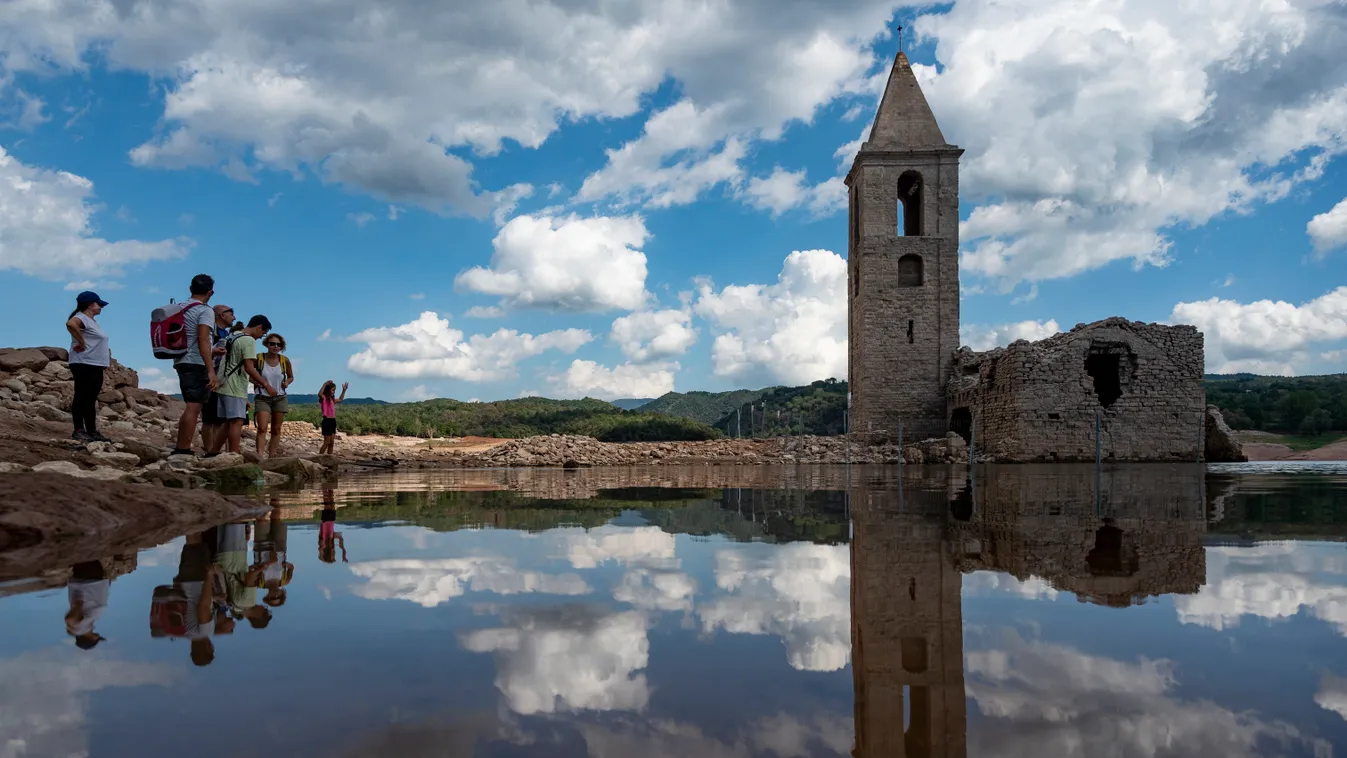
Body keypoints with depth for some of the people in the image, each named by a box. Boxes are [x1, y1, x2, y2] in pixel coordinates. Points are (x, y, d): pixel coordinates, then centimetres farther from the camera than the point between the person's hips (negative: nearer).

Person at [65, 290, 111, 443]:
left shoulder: (92, 321, 20)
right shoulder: (81, 317, -11)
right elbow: (70, 324, -34)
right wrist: (81, 343, -26)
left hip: (96, 366, 10)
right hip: (84, 365, -10)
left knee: (91, 401, 11)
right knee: (82, 398, -8)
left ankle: (92, 432, 14)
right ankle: (79, 431, -6)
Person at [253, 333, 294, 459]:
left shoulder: (284, 360, 0)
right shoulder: (259, 358, -7)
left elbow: (291, 377, 15)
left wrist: (286, 383, -6)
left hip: (280, 398, 3)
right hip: (262, 398, -3)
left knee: (276, 429, 5)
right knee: (262, 428, -16)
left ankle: (272, 456, 11)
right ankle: (260, 456, -23)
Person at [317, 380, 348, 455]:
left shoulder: (332, 399, 16)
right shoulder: (323, 398, -9)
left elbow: (340, 399, 35)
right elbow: (319, 394, -33)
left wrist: (344, 390, 30)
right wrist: (325, 384, -32)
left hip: (333, 421, 8)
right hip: (327, 421, -8)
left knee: (332, 442, 9)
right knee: (327, 442, -7)